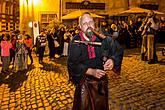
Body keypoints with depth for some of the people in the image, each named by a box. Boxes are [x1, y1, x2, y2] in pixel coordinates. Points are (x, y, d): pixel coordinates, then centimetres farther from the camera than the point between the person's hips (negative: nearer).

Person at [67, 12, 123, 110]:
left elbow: (118, 50, -5)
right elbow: (72, 64, -18)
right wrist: (91, 71, -28)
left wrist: (112, 60, -27)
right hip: (84, 83, -2)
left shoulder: (102, 37, -12)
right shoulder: (76, 42, -14)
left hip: (101, 82, 2)